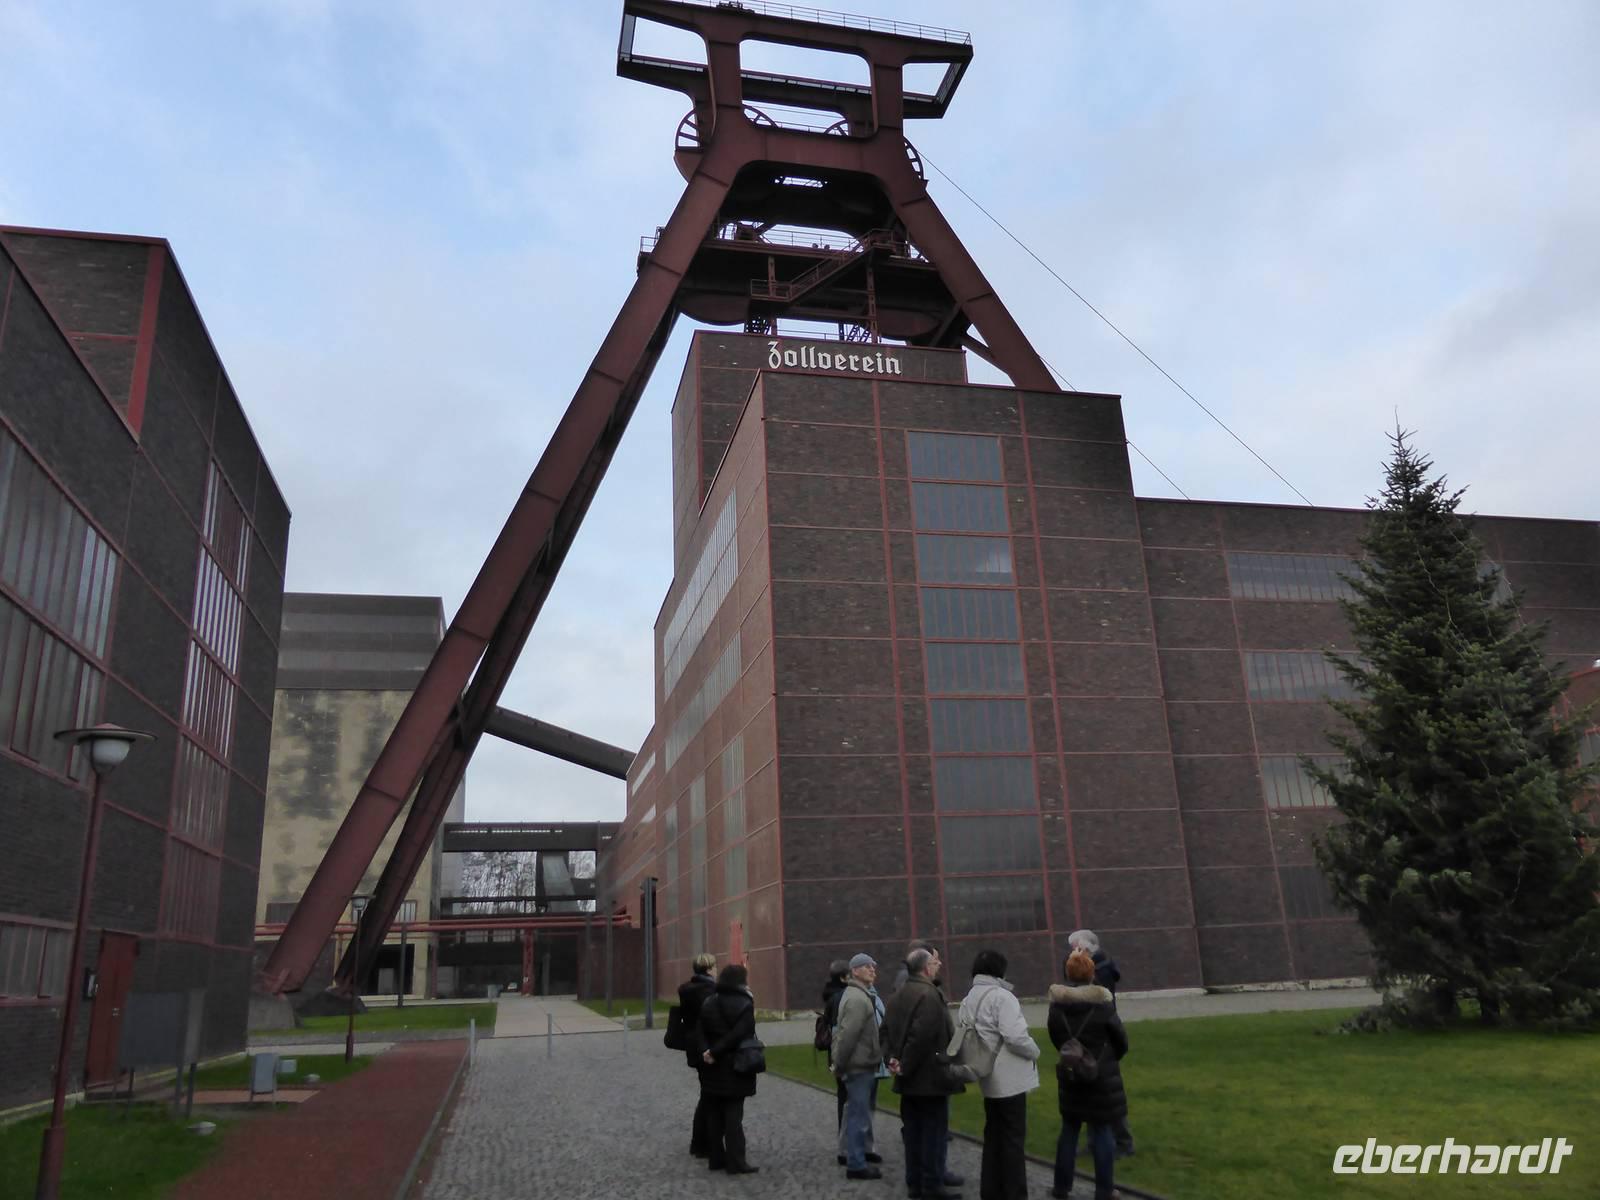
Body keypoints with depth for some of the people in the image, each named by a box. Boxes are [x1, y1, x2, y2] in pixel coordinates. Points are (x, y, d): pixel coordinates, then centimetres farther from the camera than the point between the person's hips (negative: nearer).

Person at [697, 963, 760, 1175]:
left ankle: (715, 1158, 17)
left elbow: (701, 1031, 0)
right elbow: (739, 1035, -21)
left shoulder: (708, 1002, 7)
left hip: (712, 1068, 5)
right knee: (733, 1115, -1)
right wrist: (715, 1053, -15)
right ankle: (735, 1161, 1)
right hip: (734, 1068, -5)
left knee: (714, 1114, 12)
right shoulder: (744, 1004, -12)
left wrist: (706, 1051, -12)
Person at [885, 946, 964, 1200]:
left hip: (909, 1078, 8)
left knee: (913, 1130, 14)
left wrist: (893, 1057, 4)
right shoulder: (929, 994, -20)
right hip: (930, 1076, -8)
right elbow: (921, 1035, -28)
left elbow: (886, 1028, 12)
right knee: (933, 1132, 1)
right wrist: (905, 1066, -18)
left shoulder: (899, 995, 10)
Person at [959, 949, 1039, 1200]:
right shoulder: (1001, 996, -17)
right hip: (1009, 1079, -8)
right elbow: (1015, 1036, -25)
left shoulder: (969, 1000, 10)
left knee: (993, 1135, 15)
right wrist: (1035, 1051, -8)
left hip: (989, 1079, 8)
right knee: (1013, 1138, 1)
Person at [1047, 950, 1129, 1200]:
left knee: (1069, 1129, 15)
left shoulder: (1057, 1005, -7)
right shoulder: (1102, 1004, -15)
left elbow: (1055, 1037, 3)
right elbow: (1120, 1037, -4)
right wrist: (1114, 1057, 16)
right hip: (1101, 1074, -3)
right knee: (1102, 1130, 7)